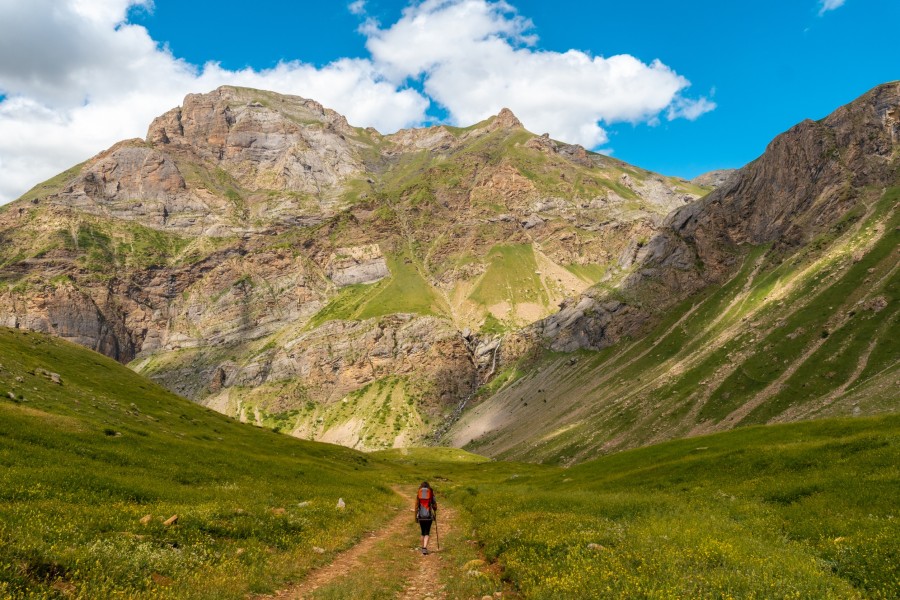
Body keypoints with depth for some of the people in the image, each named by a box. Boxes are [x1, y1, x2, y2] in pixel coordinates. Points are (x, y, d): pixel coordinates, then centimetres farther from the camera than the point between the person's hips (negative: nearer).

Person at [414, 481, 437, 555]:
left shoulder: (418, 494, 3)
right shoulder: (431, 493, 1)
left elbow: (416, 505, -1)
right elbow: (434, 505, 1)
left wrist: (416, 517, 4)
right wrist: (435, 514, 17)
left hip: (421, 516, 2)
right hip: (429, 516, -2)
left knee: (423, 532, 18)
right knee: (427, 533, 0)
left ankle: (423, 548, 23)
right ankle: (425, 548, -17)